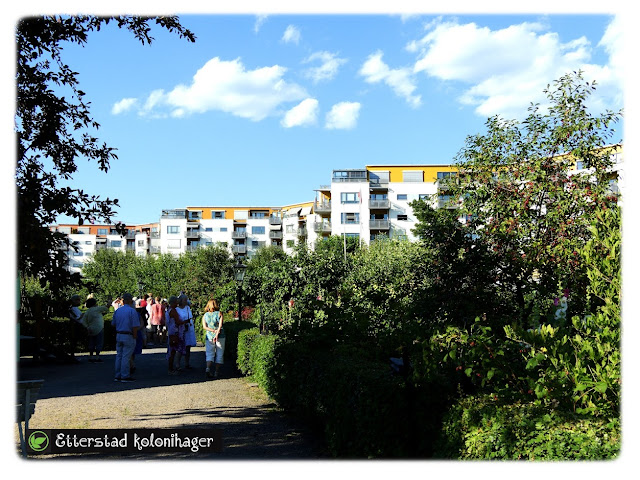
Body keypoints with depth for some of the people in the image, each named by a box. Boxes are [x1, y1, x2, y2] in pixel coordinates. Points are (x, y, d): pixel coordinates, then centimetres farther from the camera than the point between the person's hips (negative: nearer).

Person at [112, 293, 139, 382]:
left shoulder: (117, 311, 8)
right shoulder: (132, 311, -12)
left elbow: (113, 324, 15)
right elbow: (135, 326, -15)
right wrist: (134, 337, -8)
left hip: (118, 335, 6)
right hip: (128, 336, -6)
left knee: (119, 356, 12)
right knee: (126, 357, -3)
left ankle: (117, 376, 17)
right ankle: (125, 376, 1)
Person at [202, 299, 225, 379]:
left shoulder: (205, 315, 6)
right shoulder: (219, 313, -2)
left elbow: (204, 326, -4)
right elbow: (220, 325, -13)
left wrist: (214, 330, -9)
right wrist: (217, 333, -20)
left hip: (209, 336, 2)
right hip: (220, 336, -2)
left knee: (209, 354, 7)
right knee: (219, 355, 6)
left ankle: (208, 369, -17)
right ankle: (216, 373, 2)